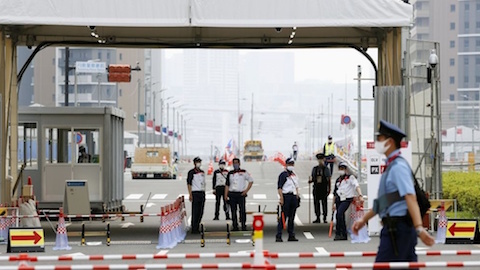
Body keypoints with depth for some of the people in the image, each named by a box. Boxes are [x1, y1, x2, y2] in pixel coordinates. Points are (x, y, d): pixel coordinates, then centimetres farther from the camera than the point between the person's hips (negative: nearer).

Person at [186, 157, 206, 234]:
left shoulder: (202, 172, 16)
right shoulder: (191, 172, -6)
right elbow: (189, 184, -9)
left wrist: (204, 193, 16)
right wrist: (190, 195, -15)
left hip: (202, 193, 7)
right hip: (195, 193, -7)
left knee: (200, 212, 8)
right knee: (195, 212, -6)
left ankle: (197, 228, 17)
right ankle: (194, 229, -2)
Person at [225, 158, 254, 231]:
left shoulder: (243, 172, 3)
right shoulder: (230, 173, 10)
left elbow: (251, 181, 8)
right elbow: (227, 185, 12)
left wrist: (246, 190, -2)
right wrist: (226, 195, 6)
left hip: (241, 194, -3)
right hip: (232, 194, 3)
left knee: (242, 210, -8)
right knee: (233, 211, 3)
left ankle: (243, 226, -4)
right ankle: (235, 227, 10)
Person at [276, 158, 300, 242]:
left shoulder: (294, 175, 18)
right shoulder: (283, 174, -5)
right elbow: (279, 187, -10)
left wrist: (297, 195, 14)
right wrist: (281, 198, -18)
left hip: (294, 197, 7)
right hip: (286, 196, -7)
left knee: (292, 217, 10)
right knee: (284, 217, -10)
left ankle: (291, 235, 15)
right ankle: (278, 236, -10)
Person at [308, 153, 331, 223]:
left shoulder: (326, 169, 0)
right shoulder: (315, 169, 11)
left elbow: (328, 180, -1)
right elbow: (312, 178, 16)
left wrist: (328, 189, -7)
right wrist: (310, 180, -8)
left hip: (324, 188, -4)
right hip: (316, 188, 4)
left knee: (324, 203, -2)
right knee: (316, 202, 3)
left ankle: (325, 218, 4)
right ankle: (318, 218, 10)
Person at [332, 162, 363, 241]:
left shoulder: (350, 177, 1)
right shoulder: (338, 180, 19)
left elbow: (356, 186, -12)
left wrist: (360, 196, -27)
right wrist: (334, 203, 22)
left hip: (347, 199, -6)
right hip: (339, 200, 6)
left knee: (339, 214, -22)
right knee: (341, 216, 5)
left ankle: (338, 233, -16)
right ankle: (344, 235, 13)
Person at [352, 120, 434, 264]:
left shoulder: (398, 166, -13)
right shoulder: (392, 166, 17)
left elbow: (410, 198, -25)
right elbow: (383, 200, 27)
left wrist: (419, 228, -35)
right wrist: (364, 219, 28)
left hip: (397, 229, -10)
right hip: (396, 228, 10)